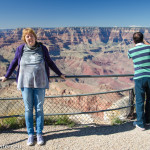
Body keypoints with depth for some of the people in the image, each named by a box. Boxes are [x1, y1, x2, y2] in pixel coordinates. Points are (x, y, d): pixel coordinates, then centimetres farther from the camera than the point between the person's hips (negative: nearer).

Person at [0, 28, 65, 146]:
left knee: (39, 108, 5)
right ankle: (30, 134, 20)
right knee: (28, 109, 6)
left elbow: (50, 62, 12)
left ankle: (39, 134, 19)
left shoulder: (42, 48, -1)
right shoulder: (20, 49, 0)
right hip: (25, 83, 1)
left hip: (40, 83, 0)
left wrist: (60, 74, 18)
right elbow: (14, 63, 13)